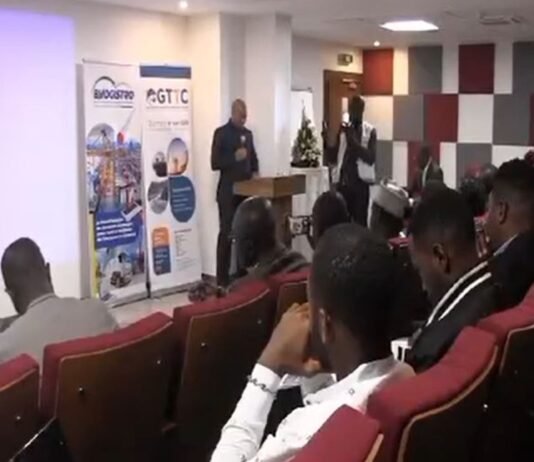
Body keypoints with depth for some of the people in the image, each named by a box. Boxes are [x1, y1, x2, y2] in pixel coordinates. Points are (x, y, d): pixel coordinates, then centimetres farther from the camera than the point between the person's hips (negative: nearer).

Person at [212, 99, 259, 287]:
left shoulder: (248, 133, 14)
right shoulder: (221, 133, -4)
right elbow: (215, 163, -10)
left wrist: (254, 171, 5)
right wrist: (234, 157, -22)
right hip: (228, 192, -6)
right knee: (226, 233, -4)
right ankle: (222, 277, 1)